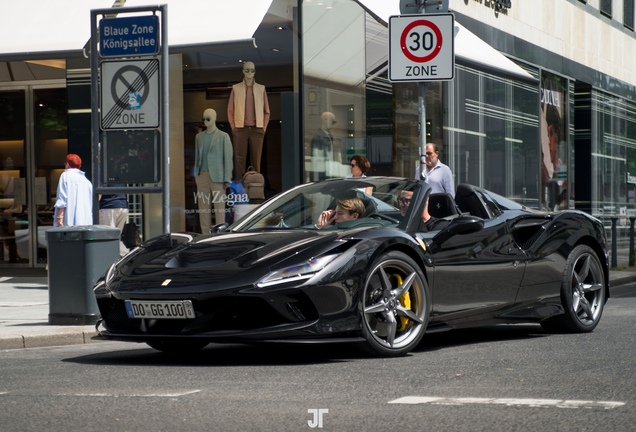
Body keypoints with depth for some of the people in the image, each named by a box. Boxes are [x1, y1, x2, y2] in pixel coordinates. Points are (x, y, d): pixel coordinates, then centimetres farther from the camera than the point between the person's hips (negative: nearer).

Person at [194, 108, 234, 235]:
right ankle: (205, 235, 7)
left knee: (219, 206, -5)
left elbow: (228, 158, -1)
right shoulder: (199, 137, 17)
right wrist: (196, 175, 12)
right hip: (202, 176, 5)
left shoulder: (223, 137, 2)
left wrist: (227, 179, -8)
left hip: (217, 177, -5)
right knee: (203, 207, 3)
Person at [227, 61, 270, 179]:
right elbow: (230, 109, 11)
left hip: (257, 129, 1)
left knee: (256, 158, -1)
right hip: (240, 129, -1)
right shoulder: (236, 88, 9)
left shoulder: (261, 89, 11)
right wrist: (233, 126, 1)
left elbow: (266, 111, 14)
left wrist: (264, 126, 4)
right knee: (240, 157, -4)